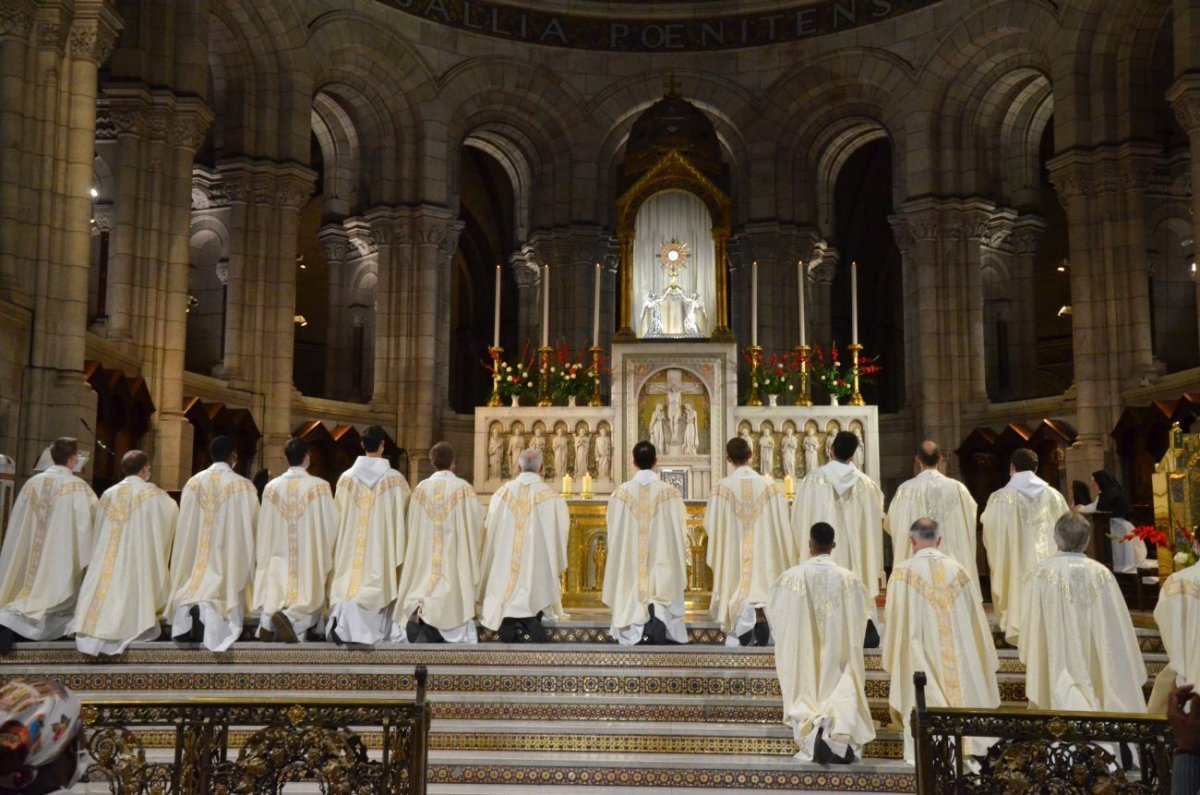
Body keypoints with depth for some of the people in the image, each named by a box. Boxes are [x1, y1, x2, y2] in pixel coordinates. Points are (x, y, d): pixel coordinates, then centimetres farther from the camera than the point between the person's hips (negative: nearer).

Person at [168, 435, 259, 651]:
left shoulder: (193, 483, 4)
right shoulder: (243, 486, -5)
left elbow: (184, 526, 8)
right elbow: (253, 524, 1)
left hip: (196, 557, 3)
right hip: (227, 558, -3)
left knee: (195, 585, 10)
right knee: (224, 595, -1)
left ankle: (189, 609, -19)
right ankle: (208, 611, -28)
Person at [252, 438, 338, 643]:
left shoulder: (272, 487, 1)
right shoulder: (319, 486, -8)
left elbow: (263, 527, 5)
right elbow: (331, 524, -6)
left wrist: (263, 560, 15)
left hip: (279, 557, 3)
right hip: (309, 558, -3)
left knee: (276, 595, 11)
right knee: (309, 596, 4)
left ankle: (267, 622, -14)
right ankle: (289, 618, -22)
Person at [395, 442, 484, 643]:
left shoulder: (421, 489, 1)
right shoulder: (463, 489, -7)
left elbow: (412, 527, 6)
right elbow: (476, 523, -4)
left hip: (424, 563, 3)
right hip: (454, 563, -3)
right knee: (451, 608, 3)